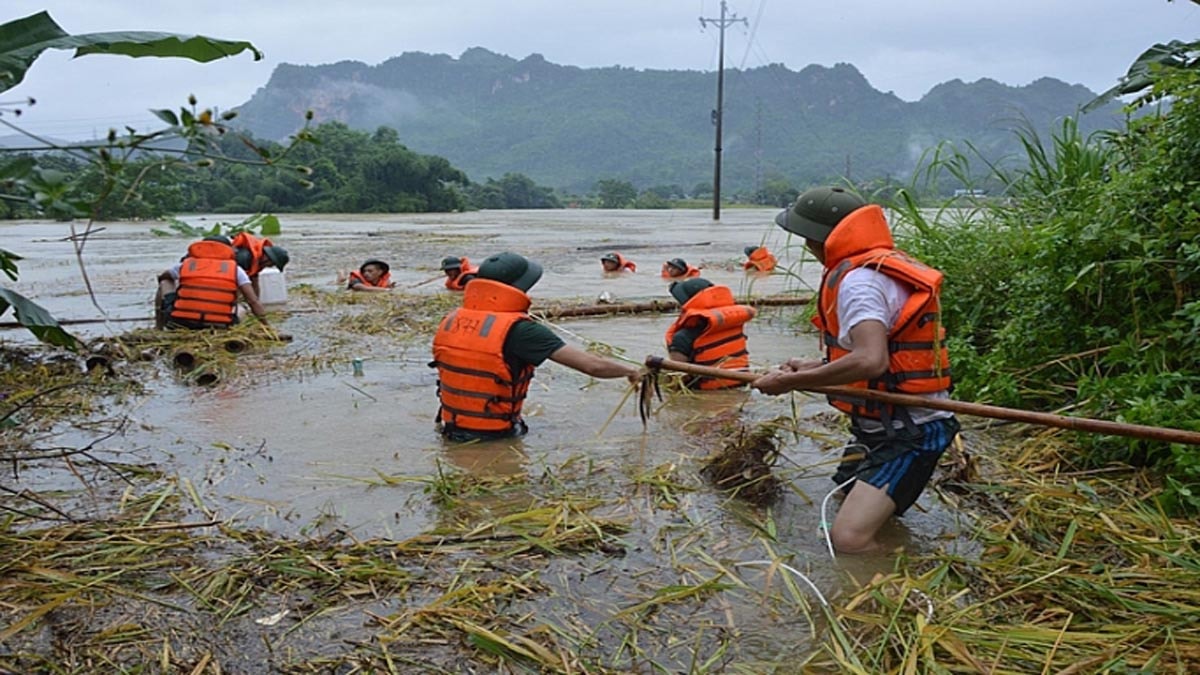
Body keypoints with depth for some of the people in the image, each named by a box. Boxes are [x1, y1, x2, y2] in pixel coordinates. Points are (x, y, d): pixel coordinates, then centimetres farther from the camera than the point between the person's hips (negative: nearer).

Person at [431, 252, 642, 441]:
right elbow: (592, 366, -19)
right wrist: (630, 371, -2)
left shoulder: (450, 321, -1)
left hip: (452, 430, 7)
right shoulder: (519, 330, -19)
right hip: (495, 437, -6)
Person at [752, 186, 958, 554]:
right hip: (881, 426, 11)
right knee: (841, 505, 25)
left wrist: (792, 382, -26)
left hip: (907, 434, -11)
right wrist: (815, 368, 12)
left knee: (849, 538, -23)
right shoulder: (881, 264, 10)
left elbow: (870, 361, -36)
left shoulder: (859, 280, -22)